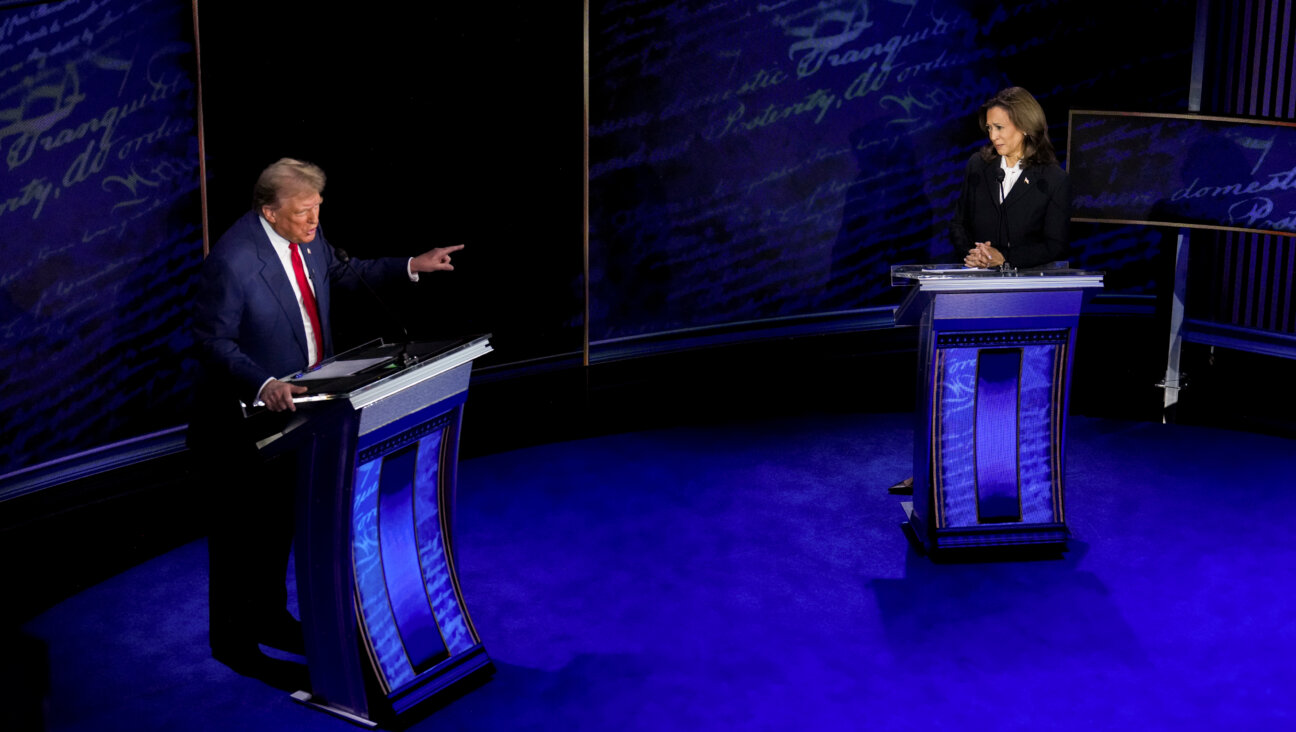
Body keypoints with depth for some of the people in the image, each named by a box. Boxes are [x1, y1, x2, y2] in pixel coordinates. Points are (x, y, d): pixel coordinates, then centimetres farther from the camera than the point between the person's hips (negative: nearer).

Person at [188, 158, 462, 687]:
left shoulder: (307, 237, -3)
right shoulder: (231, 260, -27)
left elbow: (342, 273, 15)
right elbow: (214, 341, -24)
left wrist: (412, 267, 7)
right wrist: (263, 385, -37)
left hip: (294, 407, 8)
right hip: (245, 414, -8)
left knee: (281, 518, 22)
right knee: (242, 528, 6)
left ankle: (269, 616, 41)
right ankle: (233, 640, 23)